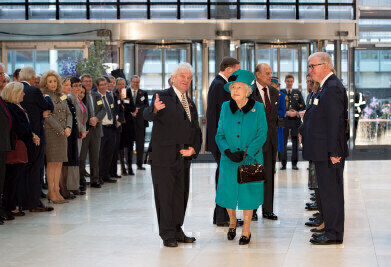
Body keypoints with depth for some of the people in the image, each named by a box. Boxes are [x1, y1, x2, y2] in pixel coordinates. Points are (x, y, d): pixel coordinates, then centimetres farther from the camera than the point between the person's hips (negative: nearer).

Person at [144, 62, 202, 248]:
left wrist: (194, 148, -1)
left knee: (181, 194, 11)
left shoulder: (190, 103, 18)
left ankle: (177, 231, 22)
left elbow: (196, 130, 18)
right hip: (164, 156, -7)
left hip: (184, 156, 7)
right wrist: (155, 109, -45)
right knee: (165, 195, -2)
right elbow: (147, 115, -22)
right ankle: (168, 235, 5)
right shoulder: (163, 97, -4)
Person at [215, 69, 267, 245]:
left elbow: (262, 135, -6)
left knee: (248, 193, 2)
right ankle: (232, 222, 35)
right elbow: (219, 135, 3)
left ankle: (246, 231, 18)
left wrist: (245, 153, -15)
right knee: (228, 192, 7)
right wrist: (228, 152, -14)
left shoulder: (258, 108, -5)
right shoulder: (226, 107, 2)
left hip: (251, 160, -2)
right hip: (229, 160, 2)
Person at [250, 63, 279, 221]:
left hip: (270, 139, 6)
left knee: (269, 176, 8)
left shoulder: (274, 92, 11)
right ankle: (251, 210, 12)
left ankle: (267, 210, 16)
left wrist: (276, 137, 11)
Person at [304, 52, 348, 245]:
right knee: (327, 190, 14)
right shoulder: (326, 87, 16)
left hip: (329, 152, -10)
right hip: (323, 151, 10)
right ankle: (331, 230, 22)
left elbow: (335, 122, -22)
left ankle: (334, 234, 1)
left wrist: (333, 152, -23)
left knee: (331, 191, -5)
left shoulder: (333, 88, -17)